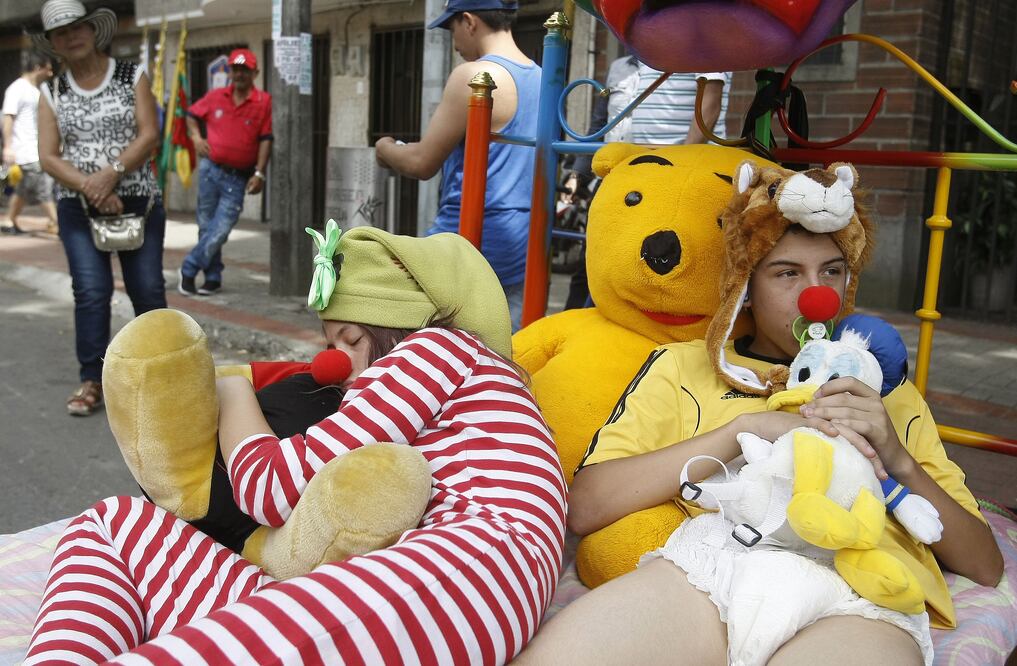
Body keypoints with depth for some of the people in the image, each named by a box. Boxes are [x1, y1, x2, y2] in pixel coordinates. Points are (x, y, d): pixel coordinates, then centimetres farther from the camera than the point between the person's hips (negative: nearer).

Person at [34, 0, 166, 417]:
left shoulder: (132, 78, 3)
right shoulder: (52, 94, 8)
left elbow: (150, 135, -7)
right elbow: (48, 157, -1)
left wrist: (111, 173, -20)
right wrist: (89, 188, -17)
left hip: (139, 202, -1)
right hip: (78, 208, 1)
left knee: (148, 289, 0)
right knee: (91, 291, -7)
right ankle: (92, 380, 2)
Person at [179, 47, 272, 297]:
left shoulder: (264, 101, -7)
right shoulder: (215, 96, 5)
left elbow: (266, 140, -9)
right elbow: (192, 114, 20)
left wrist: (259, 173, -13)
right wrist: (196, 137, 1)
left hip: (238, 178, -4)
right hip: (210, 169, 4)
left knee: (220, 231, -10)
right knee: (206, 227, 9)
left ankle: (189, 270, 6)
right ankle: (213, 277, 21)